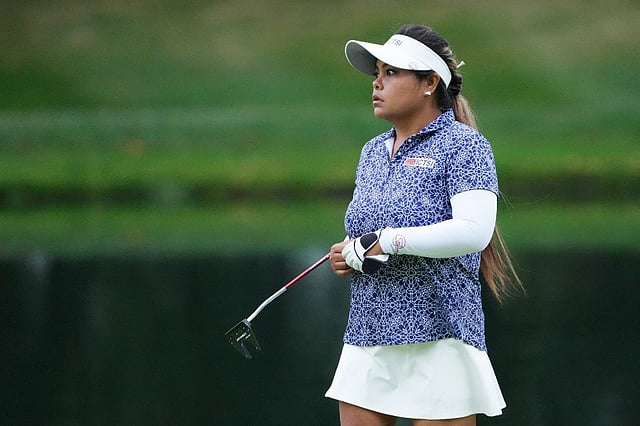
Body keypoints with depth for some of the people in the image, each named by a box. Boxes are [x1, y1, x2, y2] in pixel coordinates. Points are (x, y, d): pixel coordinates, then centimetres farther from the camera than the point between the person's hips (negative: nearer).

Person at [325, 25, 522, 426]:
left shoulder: (463, 145, -6)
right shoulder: (373, 152, 18)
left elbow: (474, 231, -20)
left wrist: (387, 241, -18)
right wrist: (347, 255, 4)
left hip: (438, 337, -7)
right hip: (366, 340, 7)